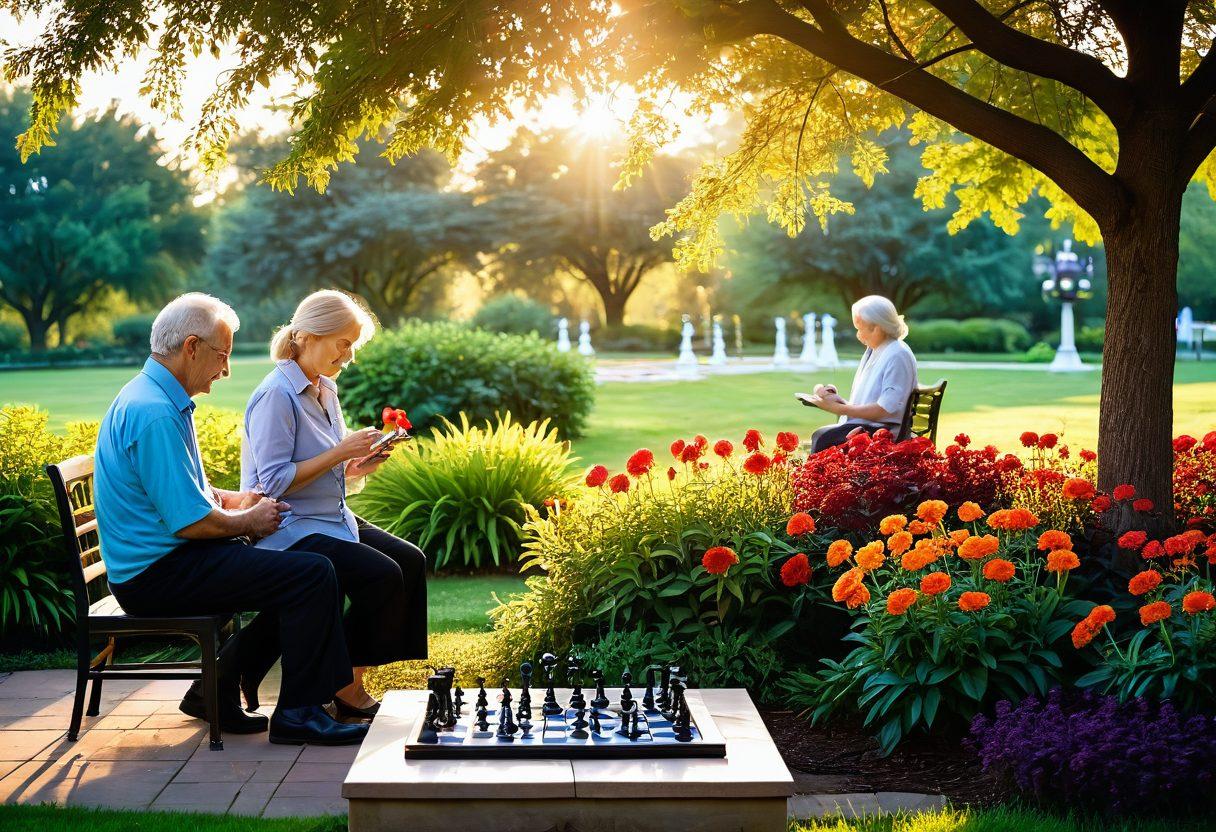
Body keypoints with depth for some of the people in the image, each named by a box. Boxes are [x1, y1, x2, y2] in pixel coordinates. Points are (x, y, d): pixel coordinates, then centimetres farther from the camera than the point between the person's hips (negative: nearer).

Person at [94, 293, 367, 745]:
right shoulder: (155, 413, -22)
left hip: (155, 560, 11)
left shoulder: (150, 395, 12)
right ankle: (297, 714, -6)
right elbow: (191, 521, -24)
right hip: (158, 573, -11)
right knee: (312, 575, -18)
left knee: (294, 571, 16)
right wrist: (249, 521, -6)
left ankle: (216, 690, 17)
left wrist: (231, 500, 10)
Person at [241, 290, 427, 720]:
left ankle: (350, 680, -2)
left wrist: (355, 467, 0)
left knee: (411, 560, -6)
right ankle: (347, 686, -7)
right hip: (288, 529, -9)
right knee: (383, 575, -24)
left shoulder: (324, 388, 11)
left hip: (331, 518, 9)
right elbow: (275, 481, -21)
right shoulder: (276, 395, -17)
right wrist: (340, 452, -21)